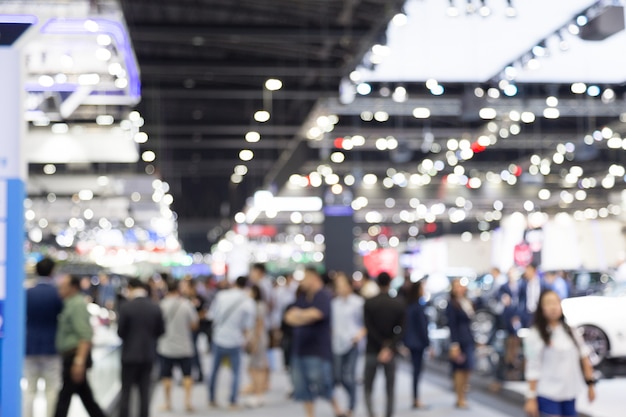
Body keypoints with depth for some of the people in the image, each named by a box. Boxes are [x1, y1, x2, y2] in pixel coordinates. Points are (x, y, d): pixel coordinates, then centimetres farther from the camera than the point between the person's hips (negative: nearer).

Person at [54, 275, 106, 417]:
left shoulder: (78, 305, -14)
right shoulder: (69, 304, 16)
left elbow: (85, 336, -22)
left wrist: (79, 362, -27)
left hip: (74, 356, -10)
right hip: (71, 357, 10)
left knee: (64, 396, -6)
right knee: (86, 396, 13)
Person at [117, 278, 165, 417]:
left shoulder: (126, 306, -13)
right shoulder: (155, 307, -2)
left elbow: (120, 331, -10)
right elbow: (161, 330, 3)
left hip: (130, 353, -3)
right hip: (148, 354, 3)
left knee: (126, 390, 5)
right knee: (144, 391, 10)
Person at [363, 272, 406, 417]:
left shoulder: (368, 303, -5)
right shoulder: (399, 304, -1)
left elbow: (369, 328, -10)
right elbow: (399, 330, -8)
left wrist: (384, 344, -8)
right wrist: (390, 348, -13)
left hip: (372, 351, -1)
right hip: (391, 352, 1)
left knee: (368, 387, 8)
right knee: (390, 389, 9)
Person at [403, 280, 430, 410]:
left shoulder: (409, 305, 9)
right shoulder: (418, 307, -16)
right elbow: (422, 326, -16)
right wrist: (428, 343, -12)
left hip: (411, 342, 8)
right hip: (418, 342, -8)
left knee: (416, 370, 12)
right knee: (417, 370, -3)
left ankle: (416, 399, 16)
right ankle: (416, 400, 0)